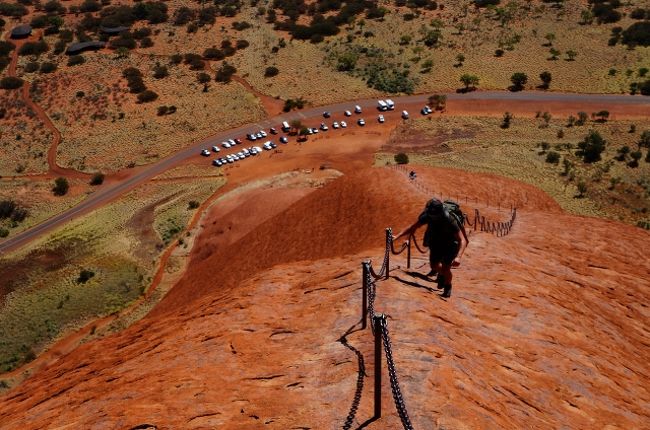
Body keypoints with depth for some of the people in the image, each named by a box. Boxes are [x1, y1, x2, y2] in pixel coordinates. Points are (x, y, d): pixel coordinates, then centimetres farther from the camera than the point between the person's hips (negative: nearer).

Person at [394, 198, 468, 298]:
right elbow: (413, 227, -9)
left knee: (445, 268, -13)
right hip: (436, 242, 4)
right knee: (434, 265, -2)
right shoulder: (427, 216, -23)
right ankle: (441, 274, 35)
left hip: (450, 244, -4)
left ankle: (448, 286, 18)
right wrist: (397, 236, -14)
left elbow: (462, 240, -37)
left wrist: (458, 257, -50)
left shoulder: (450, 220, -36)